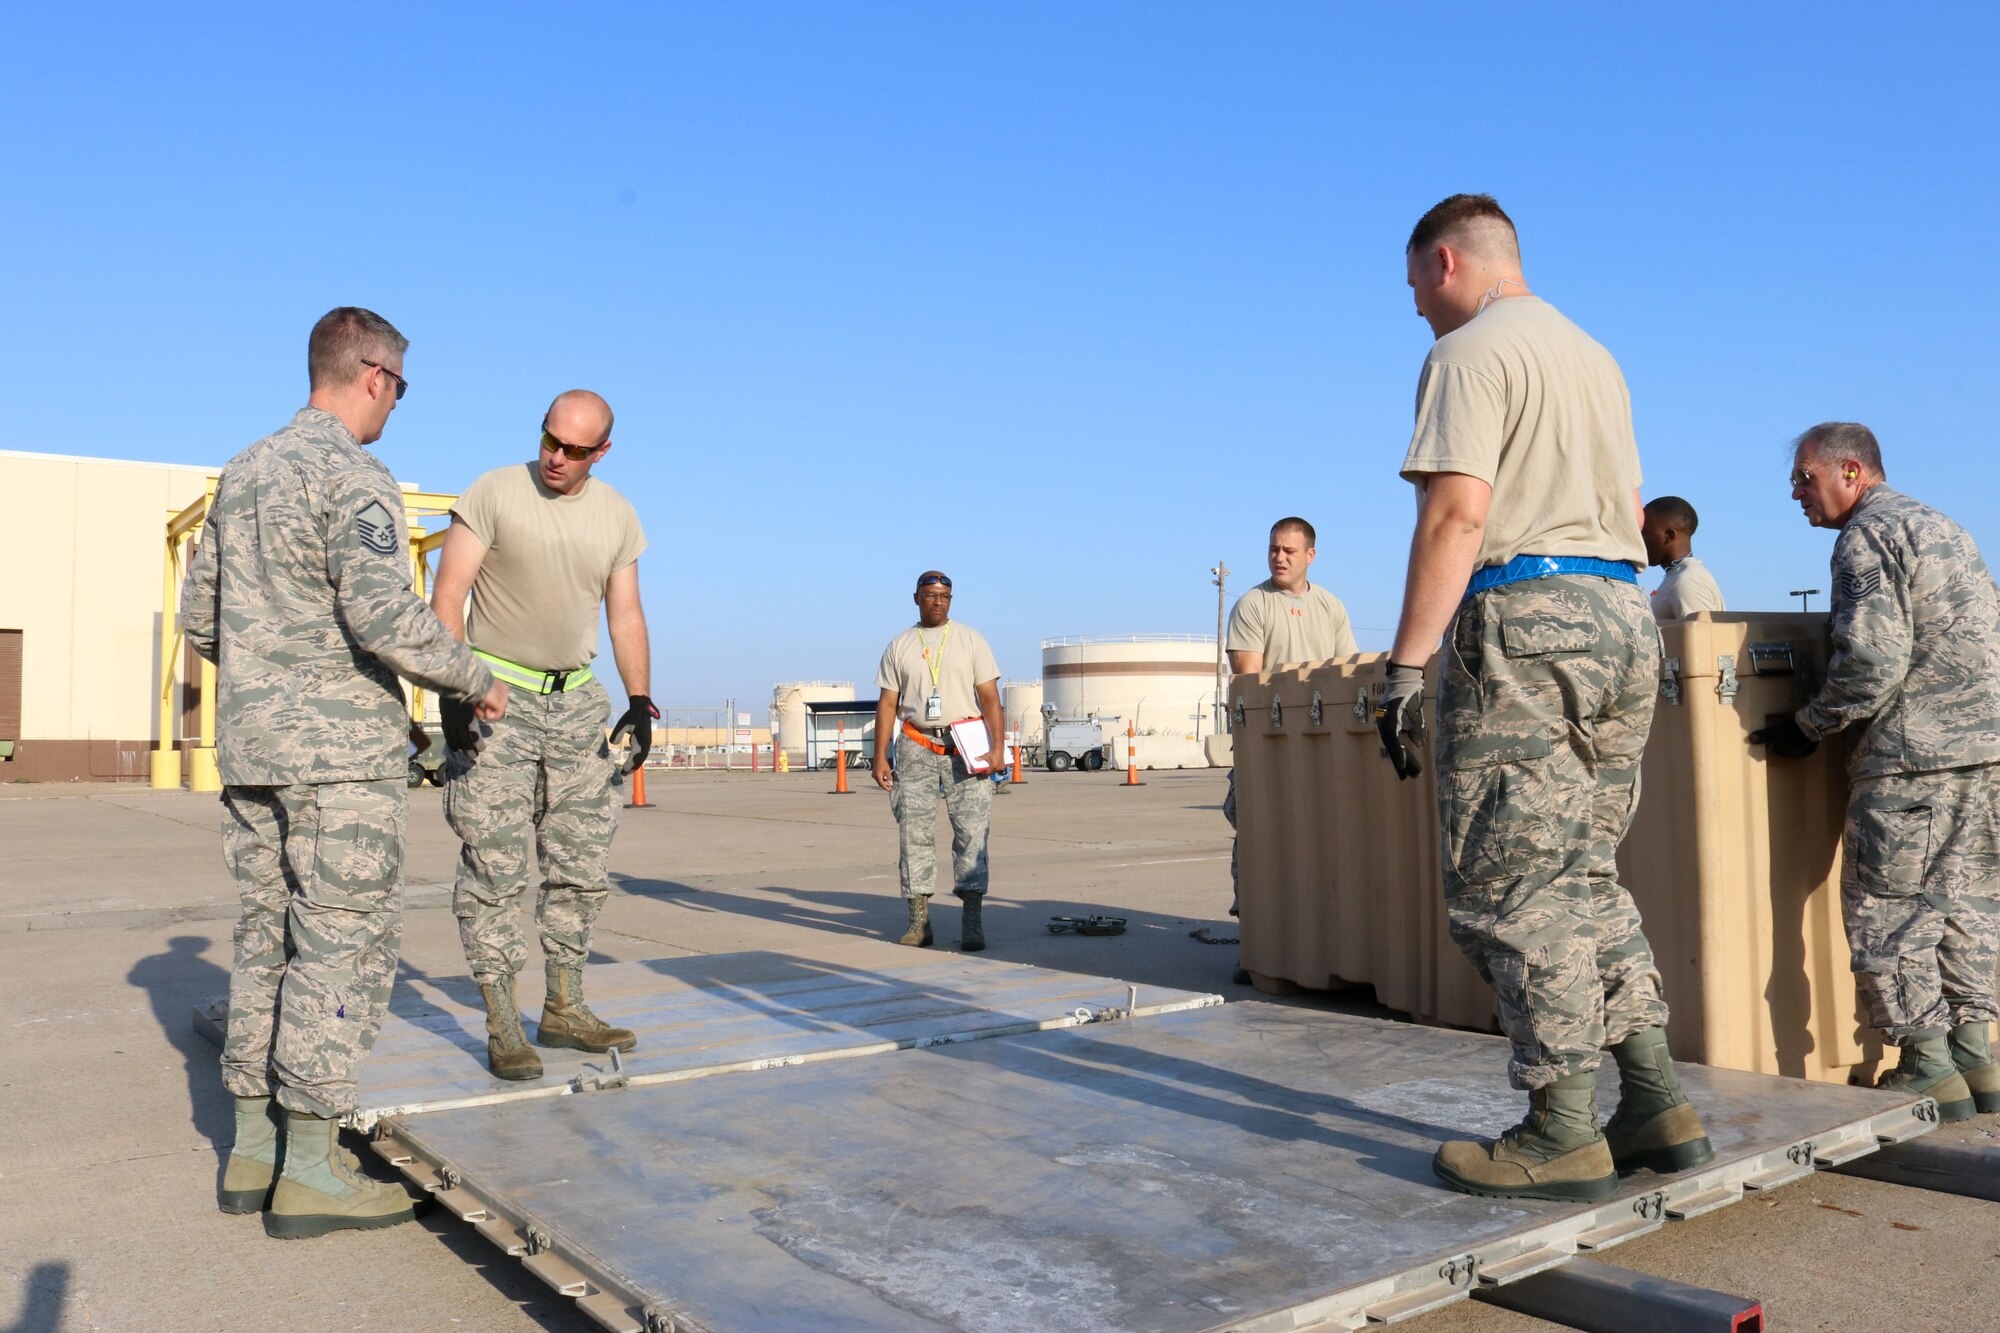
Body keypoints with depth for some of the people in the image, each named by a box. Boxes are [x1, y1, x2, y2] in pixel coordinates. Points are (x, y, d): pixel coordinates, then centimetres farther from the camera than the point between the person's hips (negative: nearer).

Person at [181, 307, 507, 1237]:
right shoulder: (356, 478, -12)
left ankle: (253, 1150, 20)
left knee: (267, 940, 13)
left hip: (250, 747, 8)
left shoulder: (242, 474, 14)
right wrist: (475, 682, -10)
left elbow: (199, 618, 17)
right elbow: (384, 615, -23)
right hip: (342, 750, -8)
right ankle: (311, 1168, 2)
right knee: (342, 947, -3)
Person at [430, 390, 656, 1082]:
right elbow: (447, 596, -8)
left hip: (577, 700, 5)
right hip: (496, 696, -4)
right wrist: (452, 689, -17)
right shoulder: (493, 493, -5)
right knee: (496, 866, -6)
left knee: (582, 863, 6)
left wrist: (640, 698, 2)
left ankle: (564, 1008, 18)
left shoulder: (616, 515, 8)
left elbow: (626, 614, 12)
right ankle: (502, 1025, 1)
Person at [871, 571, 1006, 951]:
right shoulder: (899, 646, 12)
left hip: (965, 748, -2)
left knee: (971, 831, -9)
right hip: (916, 748, 2)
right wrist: (880, 757, 3)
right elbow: (887, 704, 10)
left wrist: (997, 746, -9)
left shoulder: (971, 639, 8)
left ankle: (972, 920, -9)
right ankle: (918, 920, 5)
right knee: (914, 832, 0)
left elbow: (989, 697, 2)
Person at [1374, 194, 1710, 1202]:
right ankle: (1658, 1106, 13)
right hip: (1623, 615, 9)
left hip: (1524, 624, -9)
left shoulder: (1469, 354, -5)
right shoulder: (1594, 356, 23)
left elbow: (1455, 516, -17)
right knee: (1583, 879, 14)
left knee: (1507, 888, -4)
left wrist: (1405, 667, -18)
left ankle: (1563, 1135, -1)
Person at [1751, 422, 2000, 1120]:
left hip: (1915, 752, -9)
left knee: (1886, 908, -2)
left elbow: (1873, 657, -18)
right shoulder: (1944, 527, 22)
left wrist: (1809, 727, -7)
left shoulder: (1866, 536, -8)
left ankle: (1931, 1069, 2)